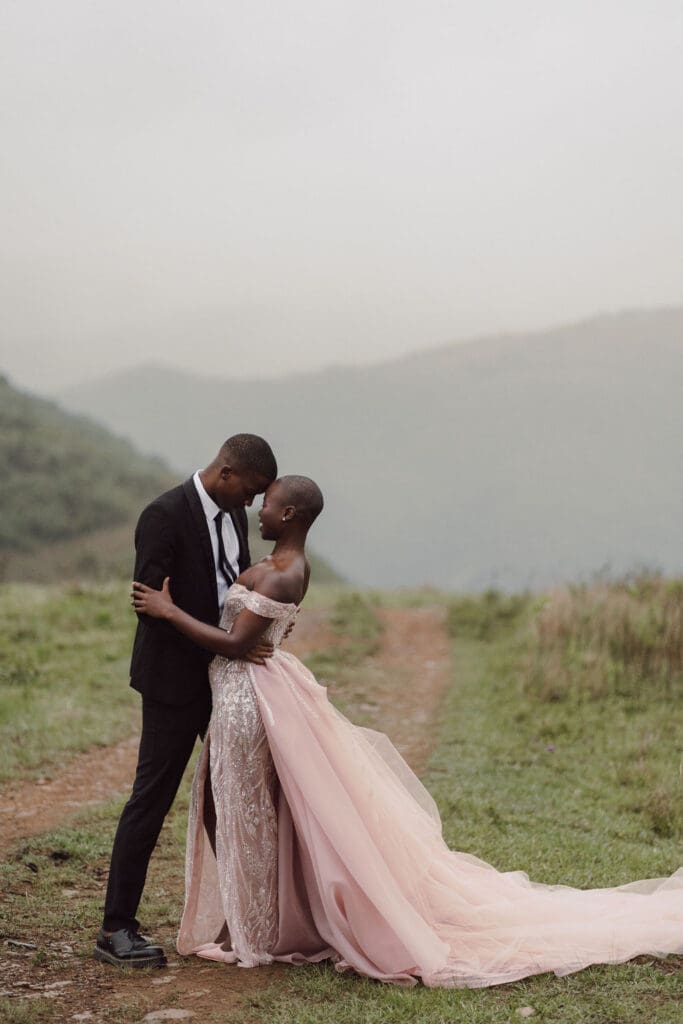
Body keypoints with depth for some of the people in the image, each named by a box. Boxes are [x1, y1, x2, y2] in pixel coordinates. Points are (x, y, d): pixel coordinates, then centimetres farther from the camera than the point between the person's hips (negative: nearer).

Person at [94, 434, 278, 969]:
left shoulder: (232, 512, 7)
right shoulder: (166, 515, -18)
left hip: (227, 675, 8)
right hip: (176, 680, -8)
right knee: (151, 799, -4)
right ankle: (116, 929, 3)